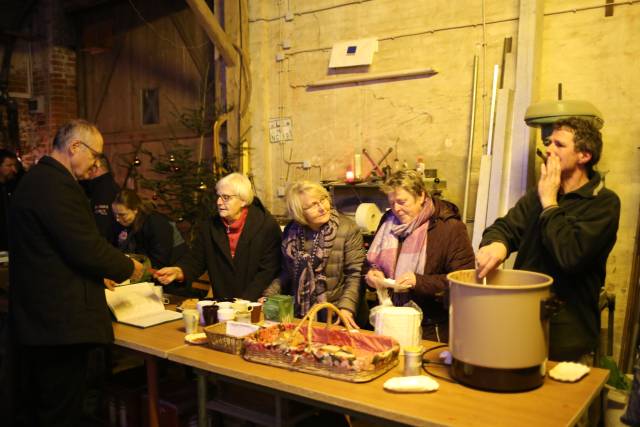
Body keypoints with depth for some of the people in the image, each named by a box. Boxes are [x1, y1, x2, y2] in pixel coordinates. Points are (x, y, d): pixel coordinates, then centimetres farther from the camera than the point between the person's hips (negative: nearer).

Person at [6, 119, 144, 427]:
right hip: (59, 321, -11)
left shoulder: (35, 179, 14)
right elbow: (86, 247, -22)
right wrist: (128, 268, -5)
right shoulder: (57, 185, -19)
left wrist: (97, 275, 20)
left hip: (30, 317, 11)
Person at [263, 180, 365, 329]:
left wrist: (346, 308, -19)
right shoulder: (291, 230, 6)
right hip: (297, 315, 3)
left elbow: (355, 274, -7)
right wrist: (268, 296, 4)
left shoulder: (348, 229, -7)